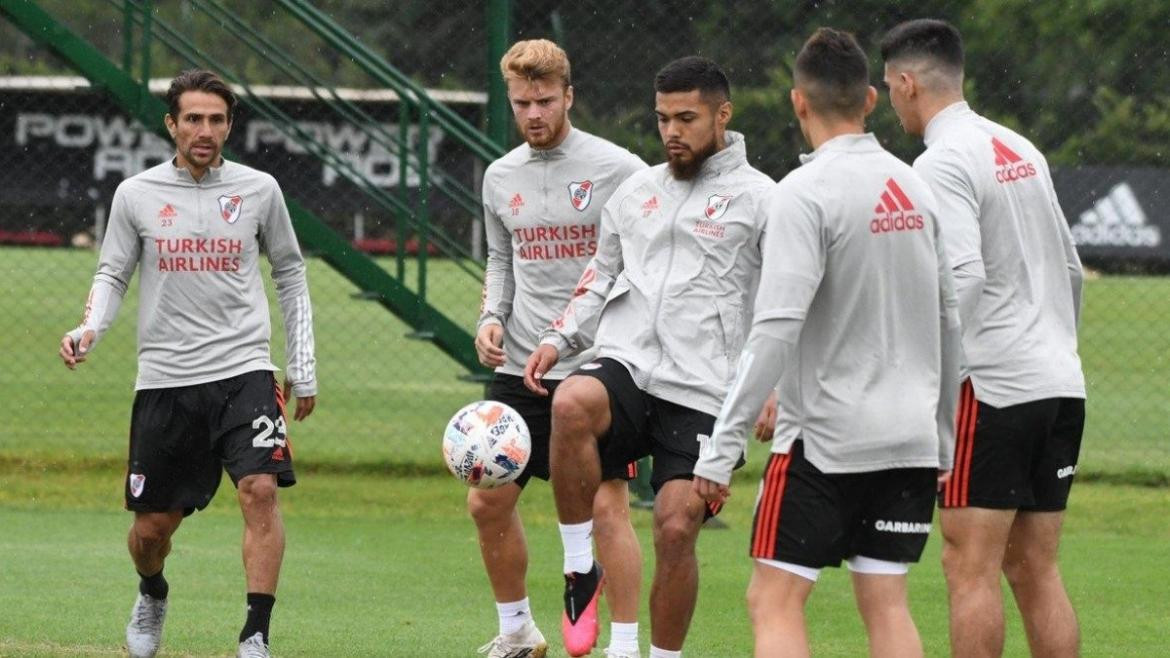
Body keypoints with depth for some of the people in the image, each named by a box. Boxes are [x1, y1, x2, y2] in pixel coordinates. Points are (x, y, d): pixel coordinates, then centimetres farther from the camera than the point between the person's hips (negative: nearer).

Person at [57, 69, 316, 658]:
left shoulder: (259, 190, 5)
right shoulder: (136, 195, 4)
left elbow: (290, 273, 16)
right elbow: (112, 274, 10)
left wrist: (302, 368, 14)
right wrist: (90, 328, -11)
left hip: (244, 371, -1)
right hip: (164, 379, 1)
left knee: (260, 490, -22)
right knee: (153, 524, 5)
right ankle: (152, 594, 40)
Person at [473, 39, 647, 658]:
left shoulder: (616, 168, -7)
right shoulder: (501, 177, 9)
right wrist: (492, 317, 2)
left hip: (598, 368, -6)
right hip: (519, 369, 6)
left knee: (607, 505, -11)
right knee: (488, 503, 7)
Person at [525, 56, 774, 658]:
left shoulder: (756, 198, 3)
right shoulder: (636, 191, 18)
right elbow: (602, 274, 28)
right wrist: (559, 339, 12)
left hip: (700, 393, -3)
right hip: (624, 365, 3)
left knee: (676, 530, -8)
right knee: (572, 404, -32)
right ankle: (581, 572, -19)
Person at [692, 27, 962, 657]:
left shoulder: (804, 193, -13)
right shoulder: (913, 188, 8)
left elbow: (775, 328, -20)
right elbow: (948, 321, 14)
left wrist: (722, 446, -16)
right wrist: (943, 440, 23)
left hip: (824, 439, -6)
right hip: (910, 440, 6)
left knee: (774, 602, -2)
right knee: (886, 605, 9)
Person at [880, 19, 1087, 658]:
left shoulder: (943, 163, -10)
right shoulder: (1021, 150, 16)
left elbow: (962, 277, -22)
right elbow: (1069, 269, 21)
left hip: (993, 389, -8)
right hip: (1062, 385, 8)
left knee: (970, 568, -5)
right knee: (1035, 569, 9)